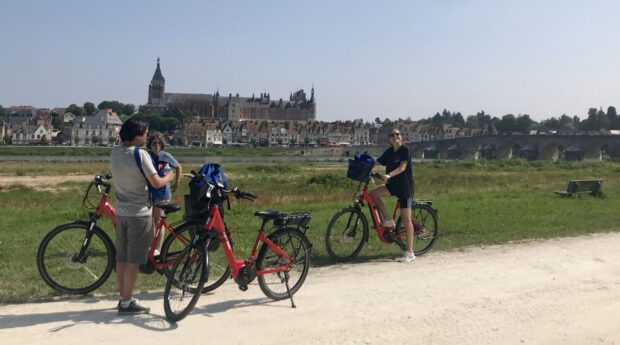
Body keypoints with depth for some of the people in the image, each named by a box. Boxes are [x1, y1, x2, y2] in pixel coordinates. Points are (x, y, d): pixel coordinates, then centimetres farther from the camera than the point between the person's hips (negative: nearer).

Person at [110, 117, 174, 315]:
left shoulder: (115, 152, 4)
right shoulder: (141, 155, -19)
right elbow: (156, 183, -21)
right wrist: (169, 177, 0)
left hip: (121, 212, 7)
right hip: (139, 213, -7)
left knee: (121, 258, 13)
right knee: (134, 260, 0)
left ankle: (123, 297, 25)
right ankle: (127, 303, 6)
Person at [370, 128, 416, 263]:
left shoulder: (405, 150, -10)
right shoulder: (389, 152, 10)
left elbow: (403, 167, -21)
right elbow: (376, 162, 7)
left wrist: (389, 175, -36)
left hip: (405, 187, -7)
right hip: (393, 185, 7)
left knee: (406, 220, -6)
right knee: (373, 193, -14)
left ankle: (409, 253, -1)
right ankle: (387, 220, 1)